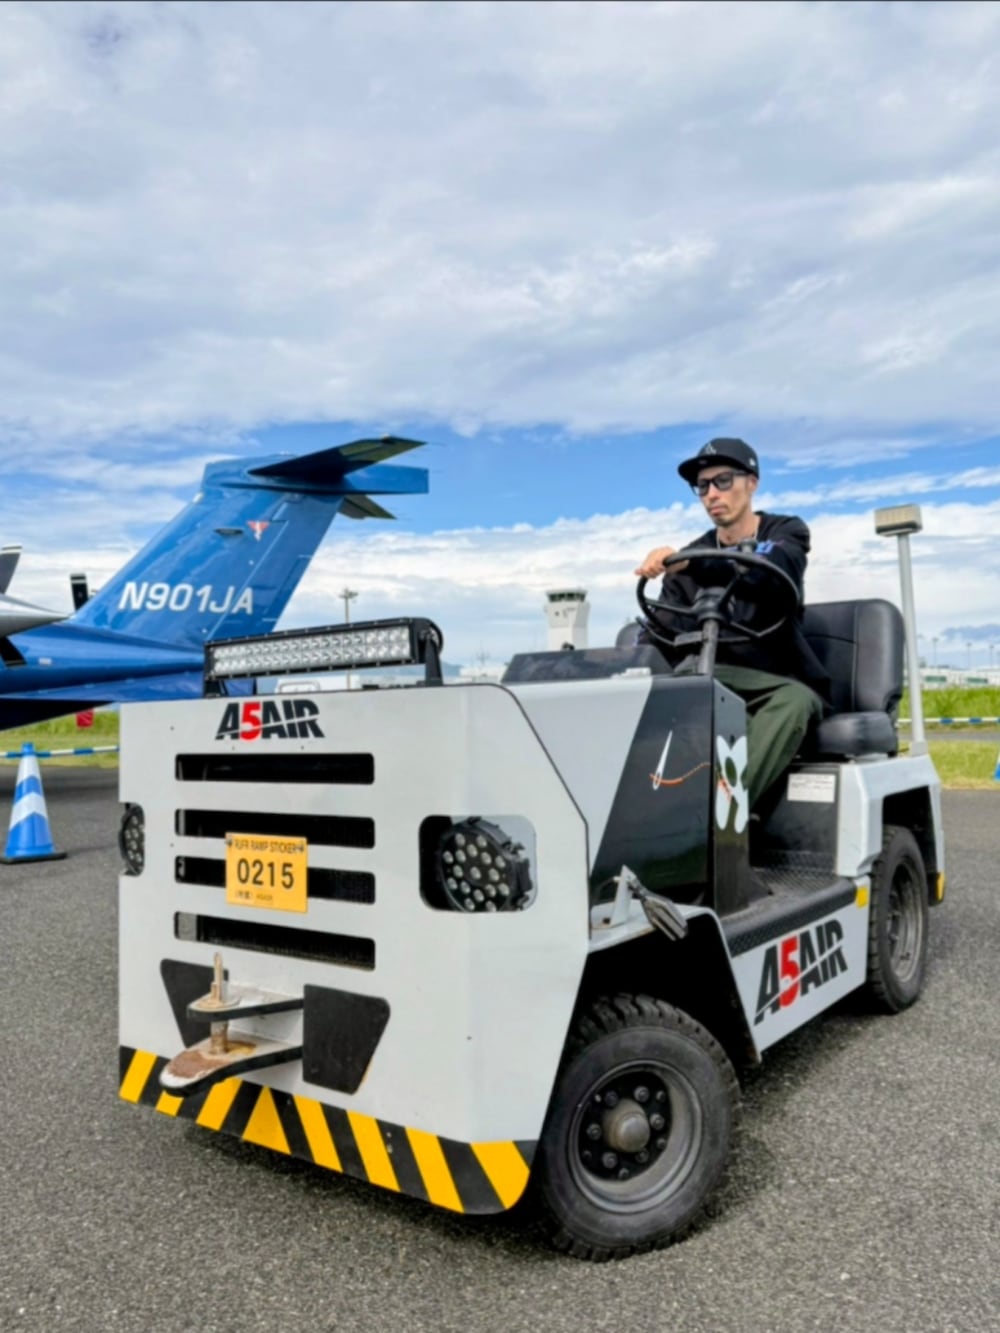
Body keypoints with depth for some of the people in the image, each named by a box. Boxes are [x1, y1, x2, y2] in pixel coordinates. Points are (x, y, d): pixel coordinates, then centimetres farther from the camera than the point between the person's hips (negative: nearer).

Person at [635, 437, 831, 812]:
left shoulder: (786, 533, 2)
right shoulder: (689, 558, 12)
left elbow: (769, 572, -24)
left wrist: (688, 561, -40)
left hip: (782, 684, -3)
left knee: (794, 702, -37)